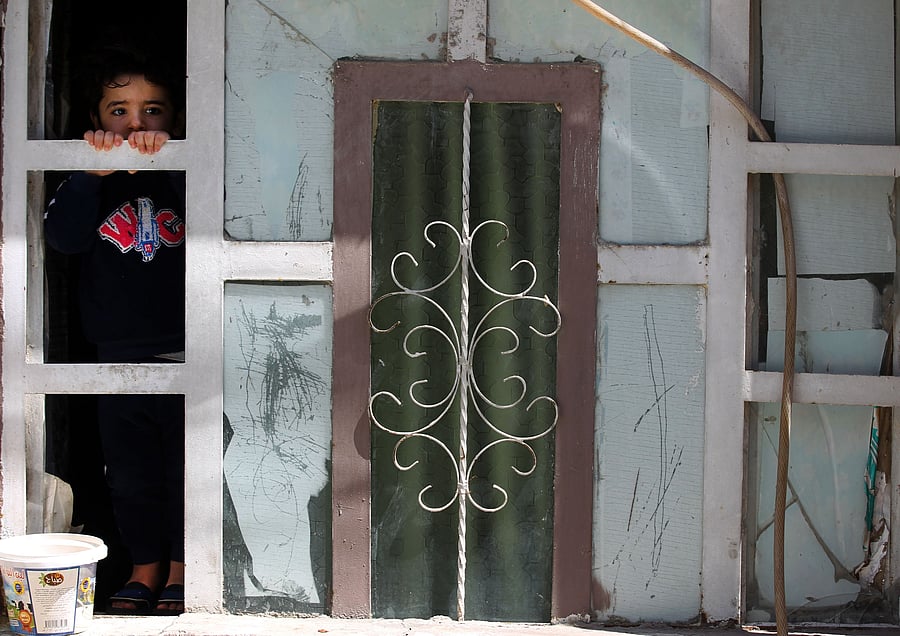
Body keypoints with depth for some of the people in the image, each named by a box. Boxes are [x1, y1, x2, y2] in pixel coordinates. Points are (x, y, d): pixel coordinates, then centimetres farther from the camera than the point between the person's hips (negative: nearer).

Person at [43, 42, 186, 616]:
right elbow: (63, 236, -14)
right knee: (129, 475, 12)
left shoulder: (186, 175, -2)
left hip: (186, 358, -2)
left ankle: (182, 568, 23)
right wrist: (92, 173, -27)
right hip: (119, 359, 2)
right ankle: (146, 565, 28)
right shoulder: (91, 183, 3)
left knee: (186, 471, 7)